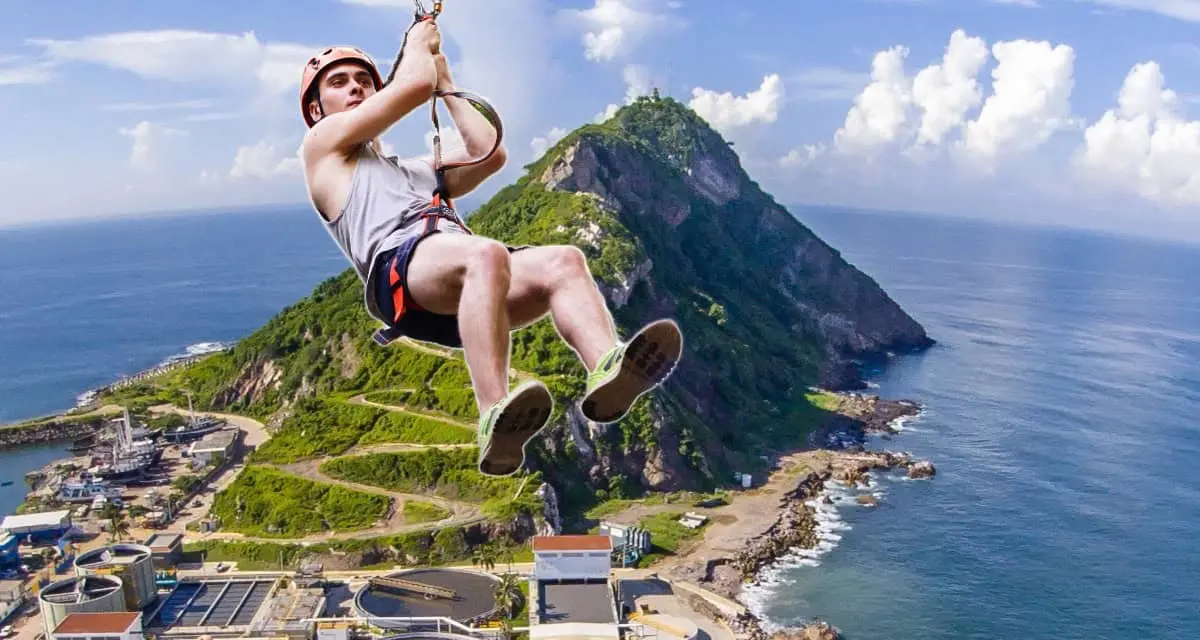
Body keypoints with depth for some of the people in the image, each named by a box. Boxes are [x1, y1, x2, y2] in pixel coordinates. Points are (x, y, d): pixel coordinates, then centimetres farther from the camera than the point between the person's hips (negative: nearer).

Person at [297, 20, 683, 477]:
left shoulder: (418, 169, 42)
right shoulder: (322, 147, 23)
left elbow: (490, 153, 26)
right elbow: (416, 84, 13)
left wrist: (447, 82, 38)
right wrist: (417, 44, 34)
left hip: (465, 294, 6)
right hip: (397, 271, -6)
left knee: (563, 261, -23)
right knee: (487, 255, -38)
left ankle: (607, 369, -48)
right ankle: (495, 421, -51)